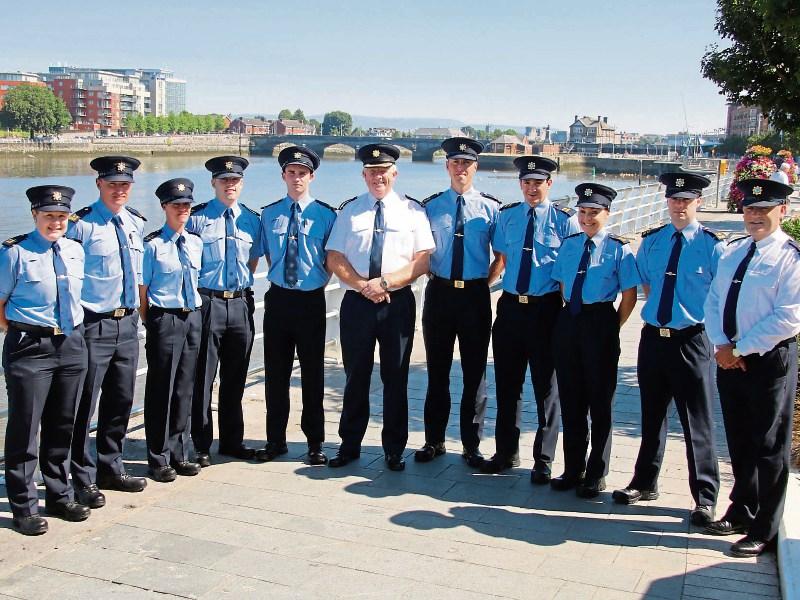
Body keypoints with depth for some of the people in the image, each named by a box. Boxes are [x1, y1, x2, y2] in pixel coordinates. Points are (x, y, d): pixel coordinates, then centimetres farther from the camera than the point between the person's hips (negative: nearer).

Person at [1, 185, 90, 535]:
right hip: (30, 348, -5)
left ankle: (60, 496, 28)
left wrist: (73, 331, 13)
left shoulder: (75, 251, 8)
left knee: (62, 427, 15)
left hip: (71, 345, 5)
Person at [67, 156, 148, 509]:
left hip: (128, 323, 7)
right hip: (93, 325, -7)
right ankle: (83, 480, 13)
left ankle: (110, 468, 31)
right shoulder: (81, 225, -13)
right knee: (84, 404, 0)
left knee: (121, 401, 15)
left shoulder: (136, 222, 8)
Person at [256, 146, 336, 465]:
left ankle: (315, 443, 17)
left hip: (311, 300, -2)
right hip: (278, 299, 2)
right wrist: (277, 279, 7)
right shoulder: (269, 214, 5)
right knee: (275, 371, 8)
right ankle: (275, 439, 21)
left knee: (313, 373, 5)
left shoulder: (325, 214, -3)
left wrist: (319, 283, -2)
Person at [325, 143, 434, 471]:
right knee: (355, 377, 8)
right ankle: (349, 446, 20)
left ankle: (394, 450, 18)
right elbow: (334, 258, 2)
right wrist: (363, 286, -13)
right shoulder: (349, 210, 7)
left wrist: (385, 283, -15)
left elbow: (423, 260, -5)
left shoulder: (412, 210, 3)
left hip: (398, 303, -1)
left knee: (396, 378, 6)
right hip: (356, 303, 1)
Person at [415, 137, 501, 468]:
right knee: (437, 371, 9)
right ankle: (434, 441, 21)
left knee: (475, 373, 5)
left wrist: (487, 282, -1)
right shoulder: (430, 206, 4)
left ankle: (471, 446, 16)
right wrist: (431, 274, 3)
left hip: (475, 295, -1)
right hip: (439, 292, 1)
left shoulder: (490, 207, 1)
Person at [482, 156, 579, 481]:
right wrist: (512, 284, 6)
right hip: (510, 307, 4)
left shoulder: (564, 219, -4)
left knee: (547, 386, 6)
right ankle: (506, 453, 26)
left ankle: (543, 460, 18)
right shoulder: (506, 216, 6)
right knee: (506, 384, 11)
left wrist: (568, 307, -5)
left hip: (546, 309, -3)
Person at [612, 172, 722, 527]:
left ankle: (705, 497, 12)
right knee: (652, 415, 17)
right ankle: (645, 483, 31)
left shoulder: (711, 245, -8)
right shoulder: (651, 241, 6)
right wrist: (658, 306, 10)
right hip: (653, 337, 5)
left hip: (690, 341, -5)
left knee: (697, 421, 1)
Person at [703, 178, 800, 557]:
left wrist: (739, 349, -16)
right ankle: (741, 513, 34)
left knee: (769, 447, 4)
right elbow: (713, 300, 10)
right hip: (729, 358, 7)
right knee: (739, 443, 18)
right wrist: (721, 345, -6)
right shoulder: (732, 252, 11)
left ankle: (764, 531, 15)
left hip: (769, 360, -7)